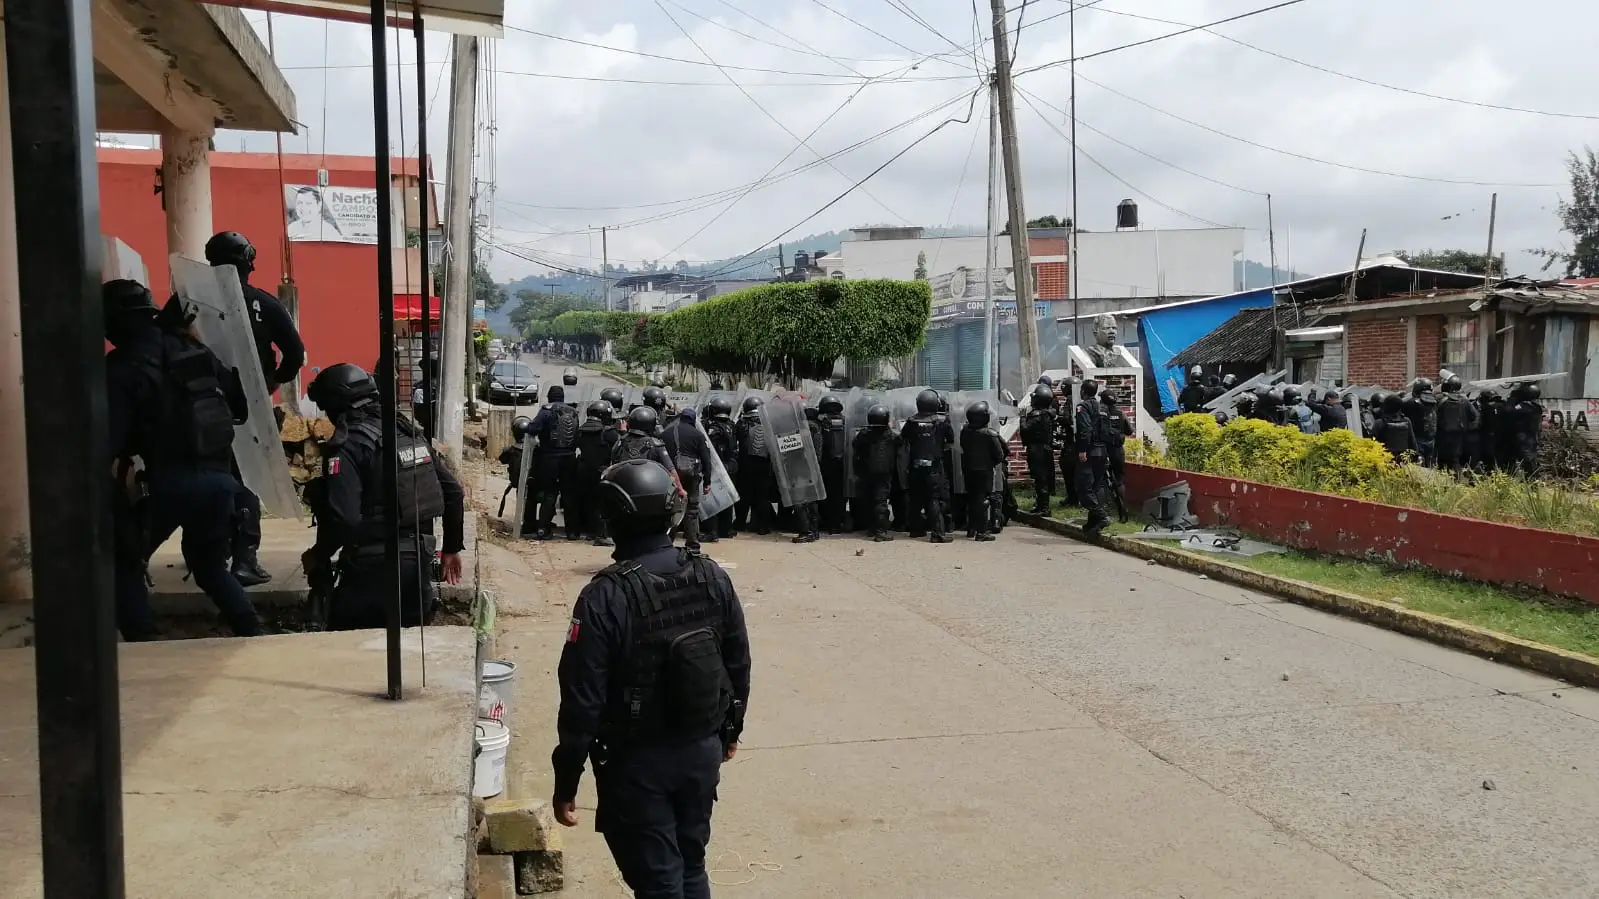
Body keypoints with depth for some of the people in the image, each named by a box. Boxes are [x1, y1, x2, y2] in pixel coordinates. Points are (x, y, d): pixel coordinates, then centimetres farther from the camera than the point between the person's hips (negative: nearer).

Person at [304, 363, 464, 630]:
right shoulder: (410, 432, 10)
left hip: (374, 568, -7)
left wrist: (317, 556, -4)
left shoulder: (347, 446, -12)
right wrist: (452, 548, 22)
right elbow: (453, 493, 13)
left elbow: (344, 519, -22)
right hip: (419, 561, 7)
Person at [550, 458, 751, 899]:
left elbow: (583, 698, -18)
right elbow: (739, 665, 5)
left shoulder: (606, 596, -21)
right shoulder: (713, 577, -5)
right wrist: (730, 730, 20)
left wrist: (566, 781, -8)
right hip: (703, 751, 5)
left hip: (637, 762, -5)